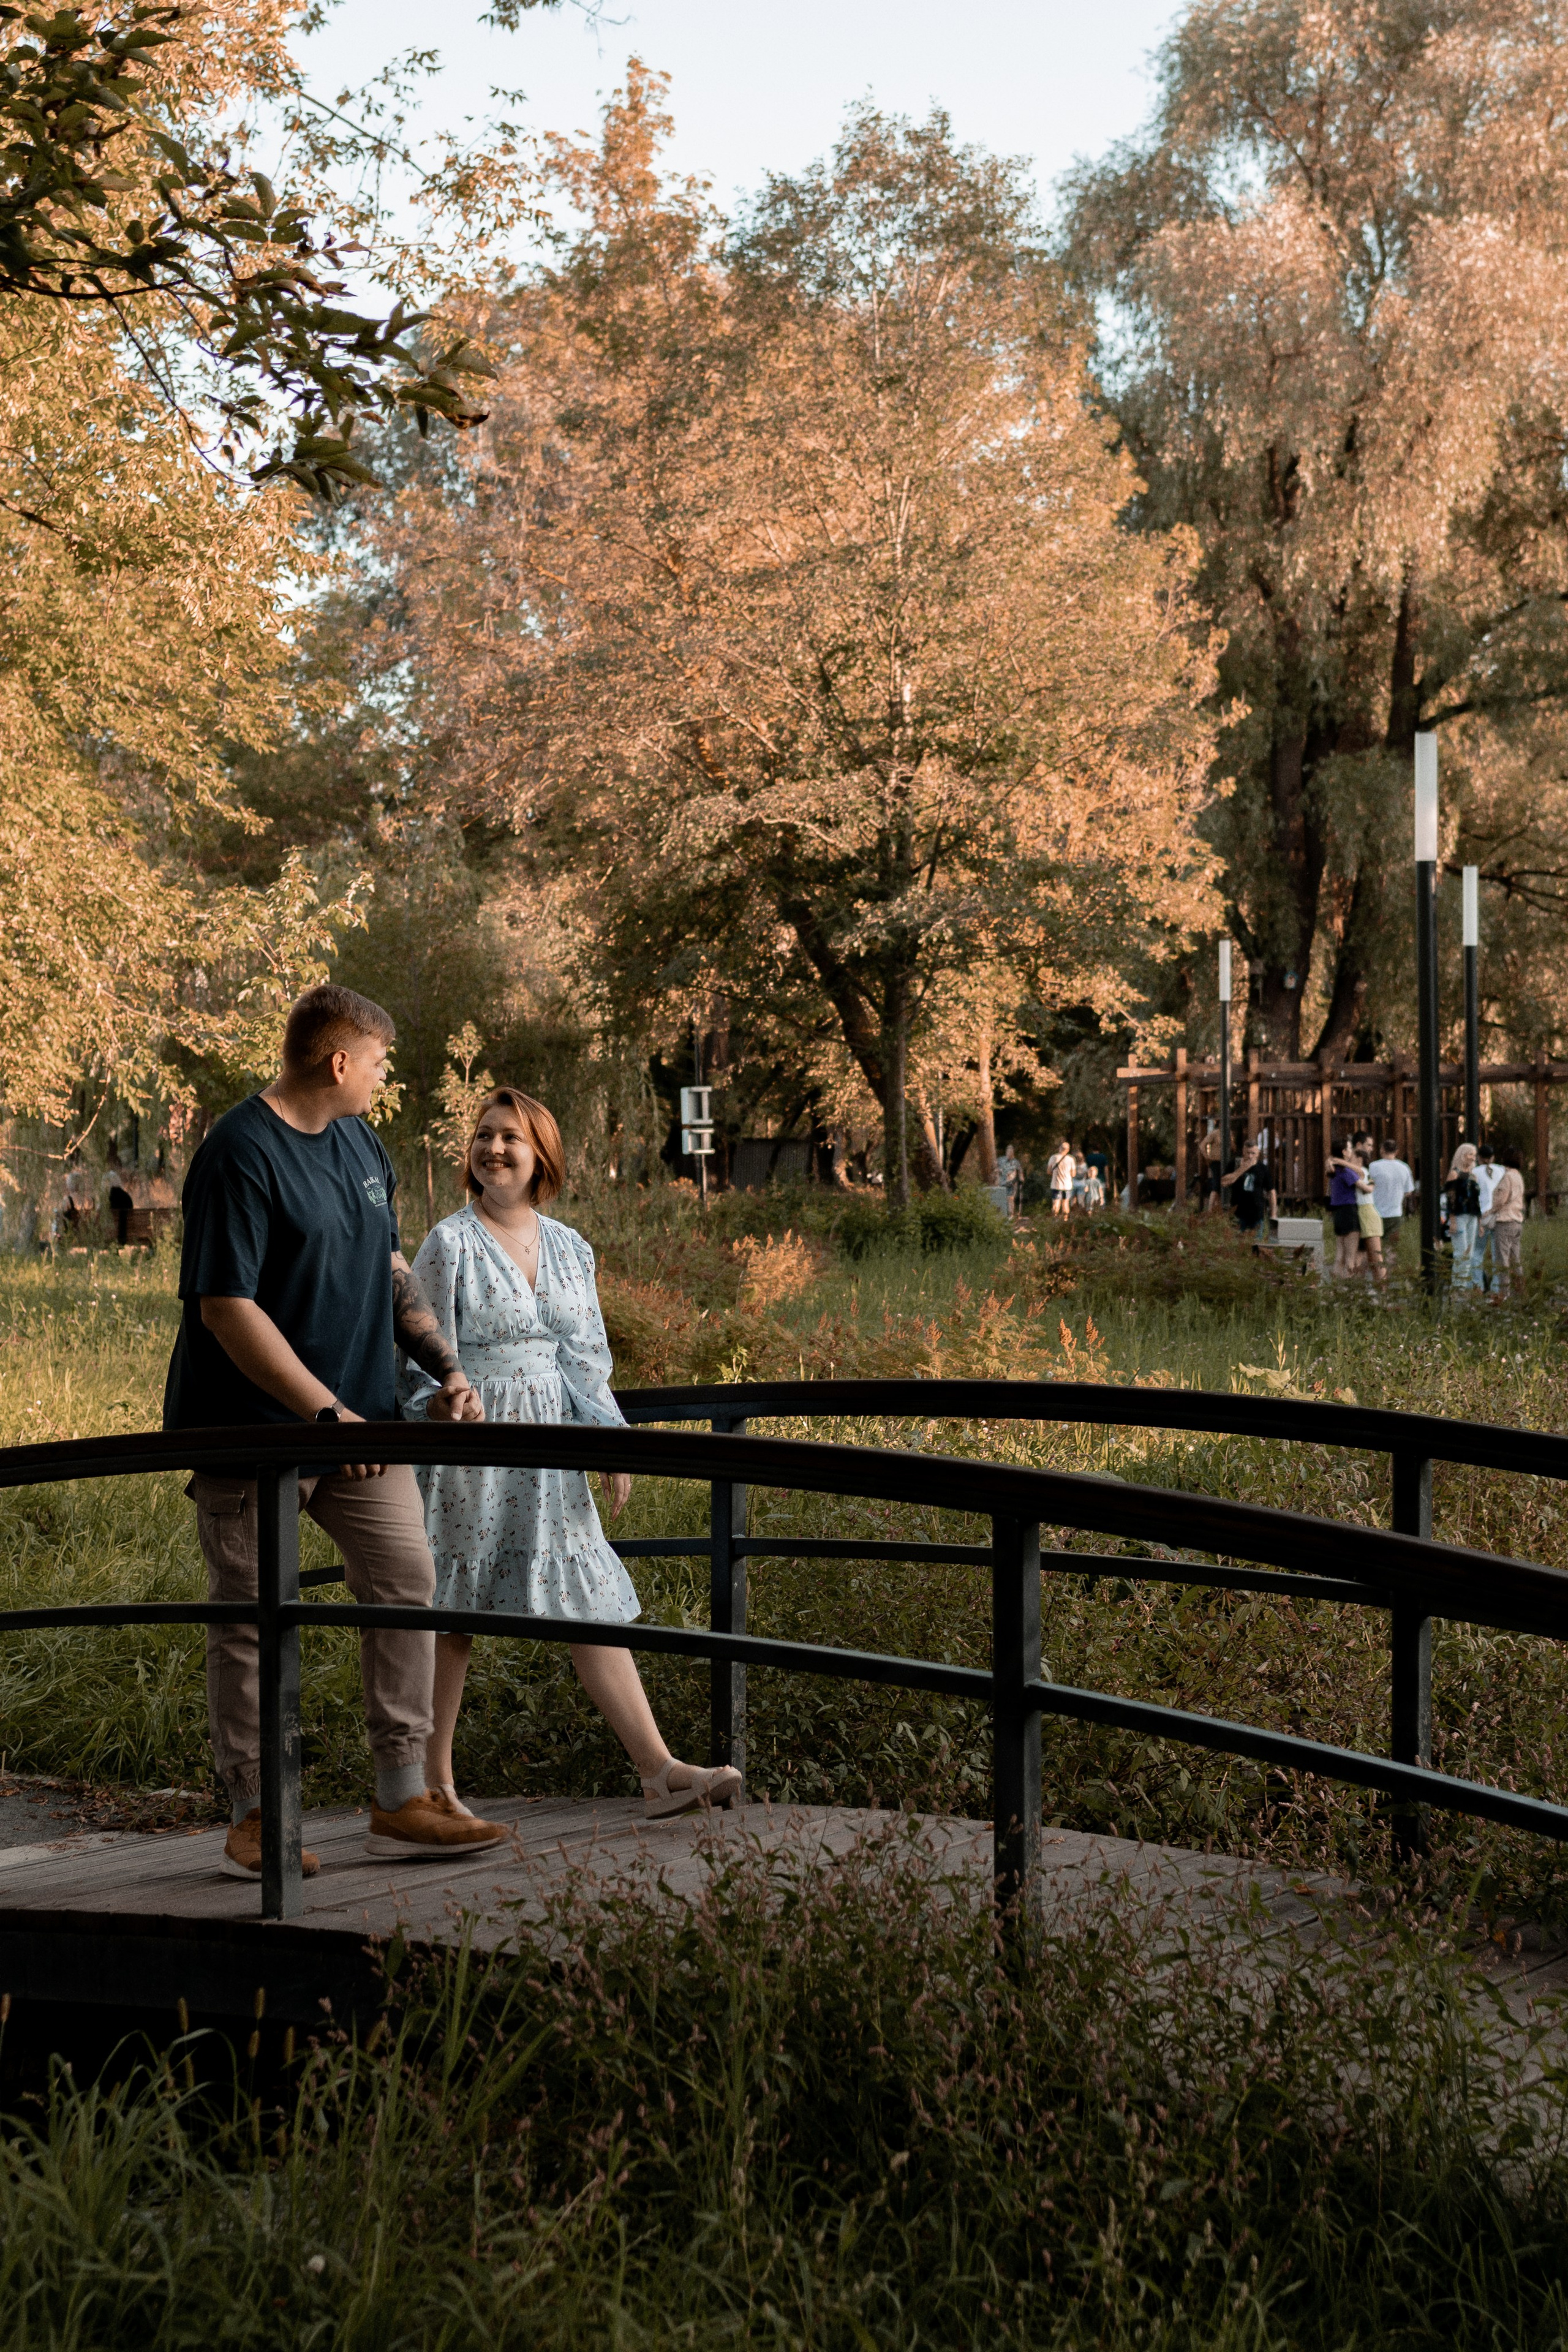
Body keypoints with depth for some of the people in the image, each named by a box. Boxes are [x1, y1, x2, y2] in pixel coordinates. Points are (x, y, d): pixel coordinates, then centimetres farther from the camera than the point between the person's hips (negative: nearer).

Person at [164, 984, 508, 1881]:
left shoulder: (361, 1143, 11)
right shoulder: (240, 1157, -16)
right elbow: (225, 1308, -20)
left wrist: (445, 1364, 9)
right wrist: (327, 1412, -22)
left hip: (359, 1417, 8)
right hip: (255, 1428, -7)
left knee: (406, 1580, 1)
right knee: (251, 1619, 1)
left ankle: (404, 1799, 9)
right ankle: (254, 1816, 13)